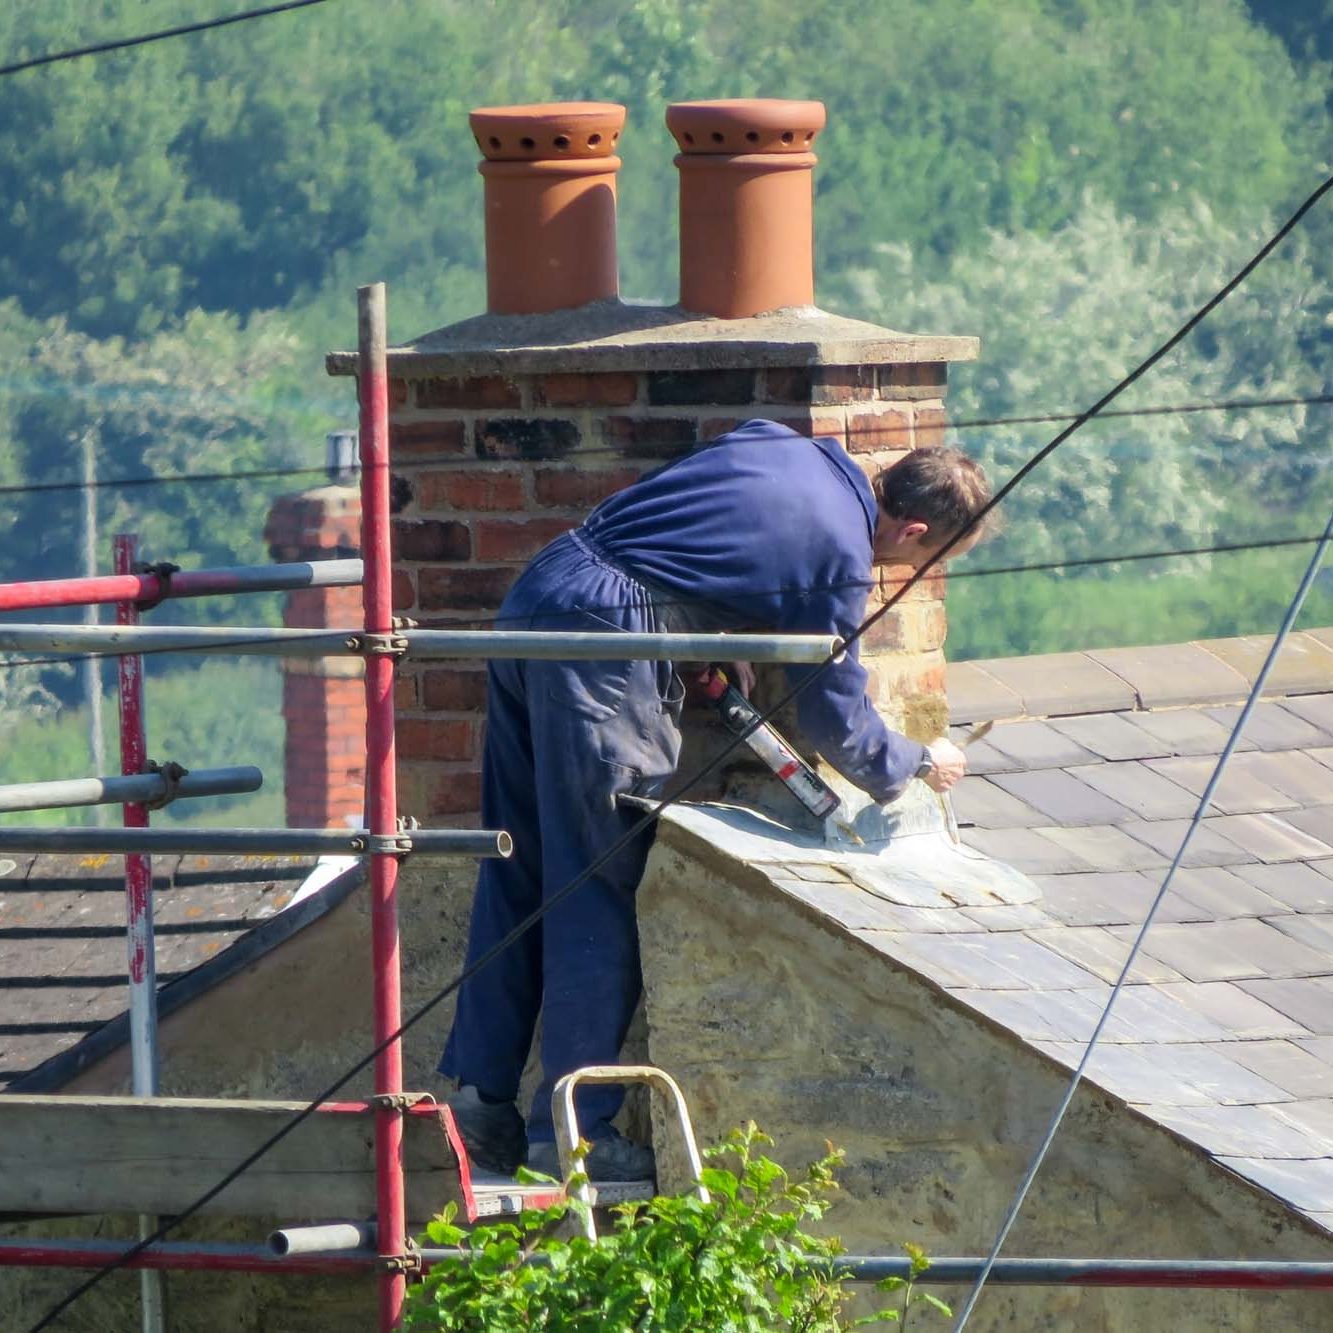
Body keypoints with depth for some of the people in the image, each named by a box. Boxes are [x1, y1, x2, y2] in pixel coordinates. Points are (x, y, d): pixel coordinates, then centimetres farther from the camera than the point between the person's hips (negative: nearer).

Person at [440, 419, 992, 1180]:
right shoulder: (843, 560, -3)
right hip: (603, 642, -9)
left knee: (519, 874, 14)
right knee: (600, 896, -1)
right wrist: (921, 765, 21)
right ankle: (572, 1131, 3)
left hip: (536, 597, 9)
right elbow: (839, 723, 3)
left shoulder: (784, 446, 17)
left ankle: (482, 1091, 17)